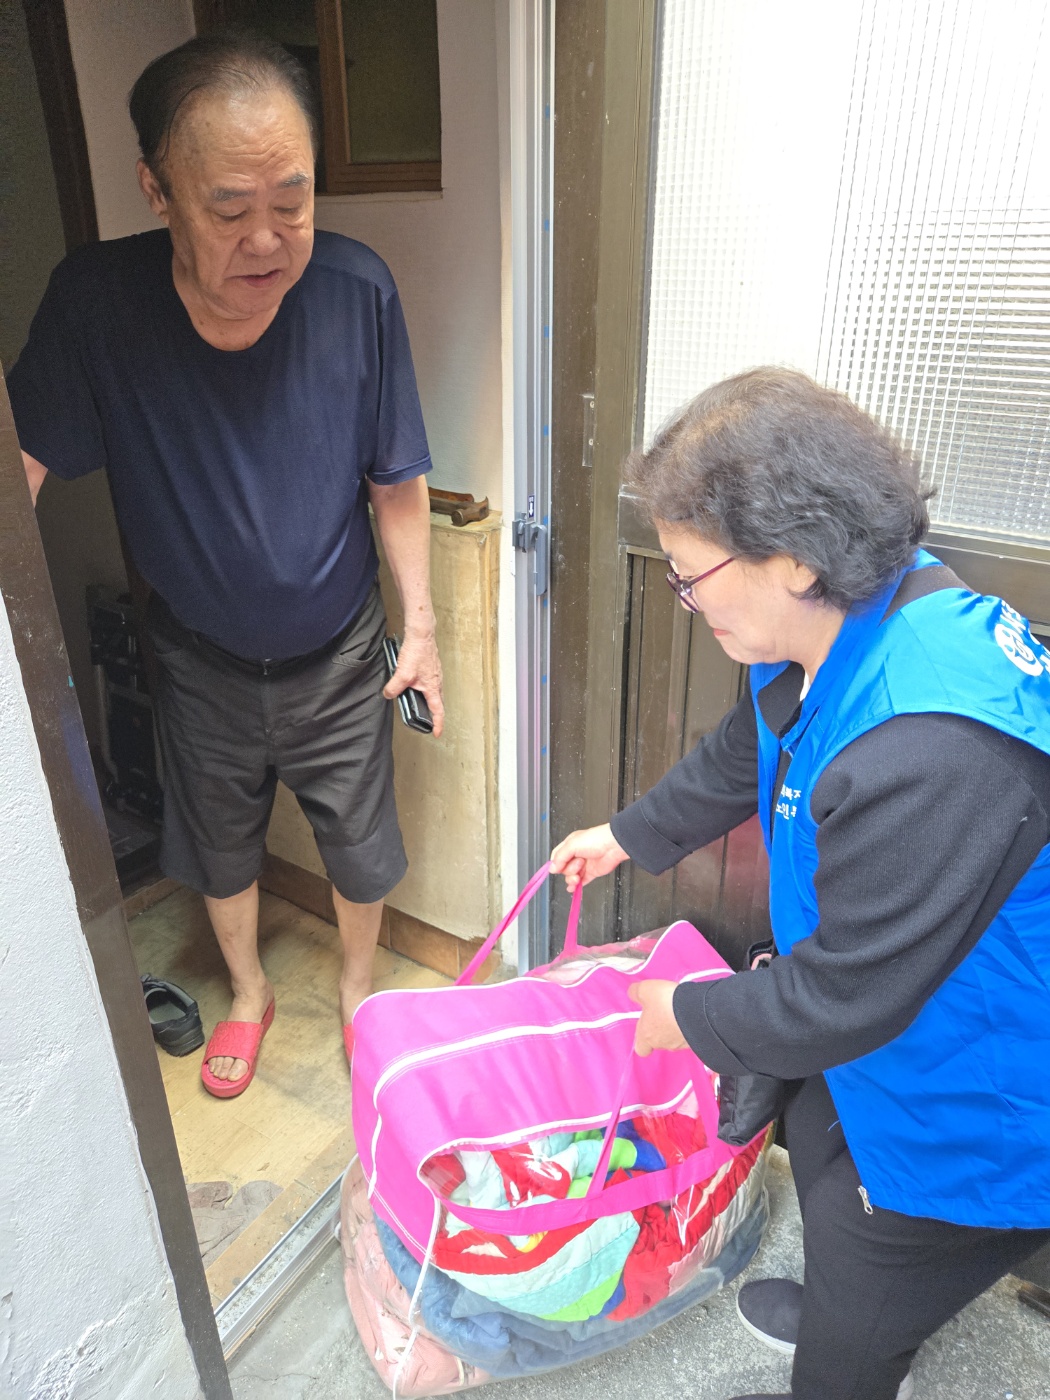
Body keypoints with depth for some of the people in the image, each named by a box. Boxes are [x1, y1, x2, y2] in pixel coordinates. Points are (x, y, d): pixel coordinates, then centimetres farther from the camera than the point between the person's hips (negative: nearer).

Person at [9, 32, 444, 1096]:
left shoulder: (357, 291, -19)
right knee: (218, 847, 22)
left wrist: (421, 627, -5)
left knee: (361, 849, 16)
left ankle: (358, 986, 50)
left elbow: (395, 481, -10)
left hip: (338, 656, 0)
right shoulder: (95, 301, -20)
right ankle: (248, 992, 54)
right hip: (200, 660, 1)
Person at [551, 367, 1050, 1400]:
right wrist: (629, 834, 21)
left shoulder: (928, 754, -43)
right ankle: (838, 1307, 62)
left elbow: (844, 996, -31)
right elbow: (740, 758, 9)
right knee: (818, 1142, 33)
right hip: (908, 1022, 9)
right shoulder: (833, 628, -10)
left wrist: (689, 1015, -13)